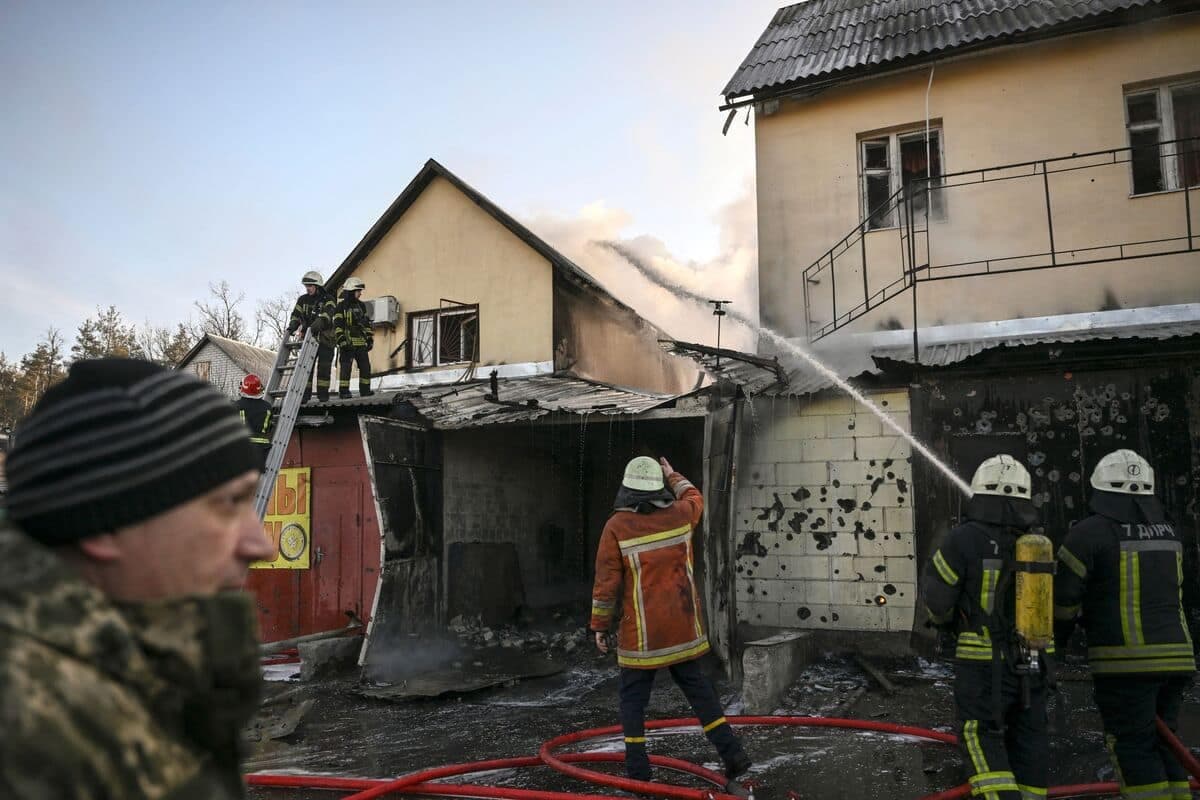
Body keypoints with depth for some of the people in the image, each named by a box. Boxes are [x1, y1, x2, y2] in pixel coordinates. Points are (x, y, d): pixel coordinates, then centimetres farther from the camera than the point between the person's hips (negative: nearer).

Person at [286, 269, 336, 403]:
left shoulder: (328, 299, -4)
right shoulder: (303, 300, 11)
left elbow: (326, 315, -20)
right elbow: (296, 315, 6)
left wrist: (315, 326, -36)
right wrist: (291, 328, -15)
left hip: (325, 338, -3)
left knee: (324, 366, -3)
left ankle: (323, 393, 3)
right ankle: (305, 393, 1)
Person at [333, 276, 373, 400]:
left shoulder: (361, 306, 16)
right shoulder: (341, 306, -3)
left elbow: (367, 323, 20)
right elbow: (337, 325, -9)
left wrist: (370, 339, 13)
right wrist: (342, 341, -18)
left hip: (361, 343, 6)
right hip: (348, 342, -6)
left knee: (365, 366, 5)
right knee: (346, 366, -6)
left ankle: (365, 390, 13)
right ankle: (343, 391, -2)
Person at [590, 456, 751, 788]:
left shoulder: (617, 526, -13)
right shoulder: (678, 515, -2)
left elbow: (606, 582, -10)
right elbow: (695, 499, 24)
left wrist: (600, 625, 0)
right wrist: (674, 477, 38)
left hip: (642, 632, -4)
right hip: (682, 626, 4)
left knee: (633, 696, 8)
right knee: (696, 685, 16)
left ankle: (637, 769, 10)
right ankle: (732, 752, 13)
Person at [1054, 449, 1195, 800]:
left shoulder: (1089, 533, -8)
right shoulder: (1169, 532, 13)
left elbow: (1063, 599, -7)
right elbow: (1170, 594, 20)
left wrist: (1051, 642, 11)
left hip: (1125, 662, -6)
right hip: (1175, 657, 7)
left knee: (1133, 748, 0)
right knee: (1162, 744, 16)